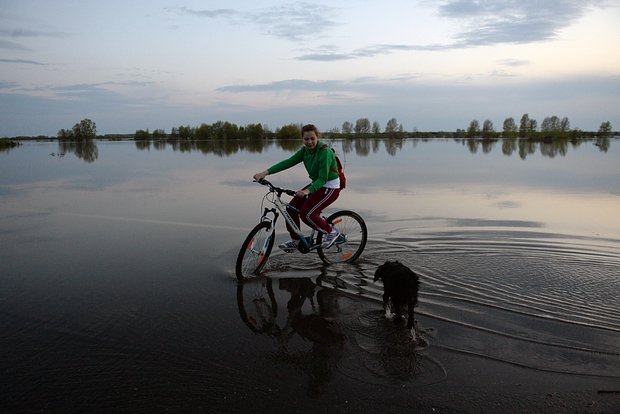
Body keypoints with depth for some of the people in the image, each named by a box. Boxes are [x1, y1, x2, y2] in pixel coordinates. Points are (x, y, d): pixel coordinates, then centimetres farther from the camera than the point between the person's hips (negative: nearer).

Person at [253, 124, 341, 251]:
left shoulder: (325, 152, -23)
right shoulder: (305, 150, 1)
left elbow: (323, 179, -26)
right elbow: (287, 162, -7)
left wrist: (306, 191, -41)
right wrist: (265, 172, -17)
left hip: (330, 188, -8)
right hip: (316, 184, 8)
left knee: (306, 213, -20)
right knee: (291, 208, -3)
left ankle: (331, 231, 1)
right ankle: (295, 241, 12)